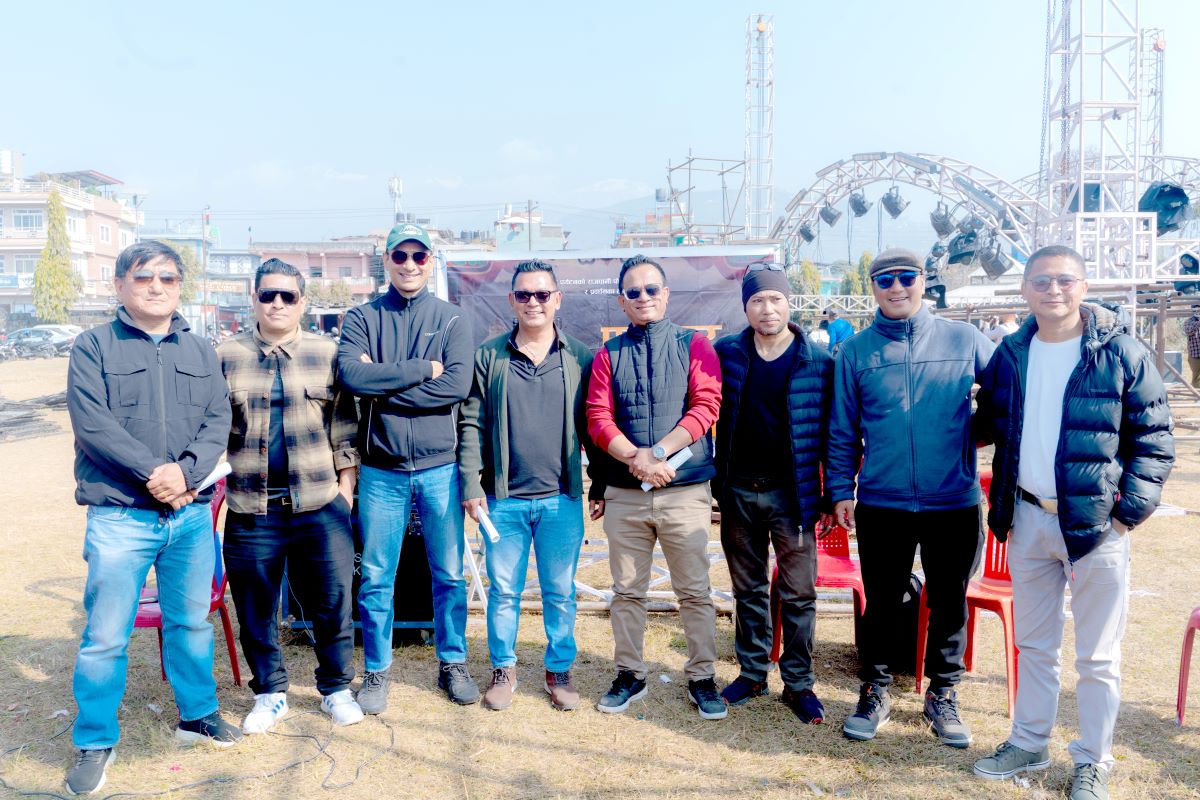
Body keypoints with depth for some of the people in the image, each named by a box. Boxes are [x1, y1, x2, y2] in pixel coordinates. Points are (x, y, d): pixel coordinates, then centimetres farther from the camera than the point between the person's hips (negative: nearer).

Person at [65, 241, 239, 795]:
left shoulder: (199, 351, 11)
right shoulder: (94, 347, 1)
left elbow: (218, 420, 3)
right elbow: (92, 424, -10)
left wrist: (186, 470, -14)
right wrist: (153, 471, -18)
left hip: (192, 514, 3)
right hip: (119, 515, -3)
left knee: (191, 622, 15)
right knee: (105, 635, 2)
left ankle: (196, 714, 33)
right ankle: (94, 743, 19)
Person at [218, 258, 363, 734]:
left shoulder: (328, 354, 4)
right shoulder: (227, 357, 6)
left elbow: (344, 424, 5)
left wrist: (346, 481, 1)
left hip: (320, 507, -1)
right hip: (250, 510, 1)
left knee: (332, 604, 6)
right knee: (255, 610, 11)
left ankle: (336, 690, 26)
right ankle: (270, 694, 30)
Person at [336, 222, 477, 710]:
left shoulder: (452, 319, 3)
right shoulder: (363, 318, 4)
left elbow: (457, 386, -13)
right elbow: (350, 375, -14)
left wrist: (382, 390, -13)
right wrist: (423, 369, -14)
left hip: (439, 467, 0)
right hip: (381, 469, 0)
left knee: (449, 573, 10)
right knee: (376, 578, 9)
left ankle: (452, 664, 27)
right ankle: (376, 671, 25)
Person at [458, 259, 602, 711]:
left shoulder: (581, 359, 3)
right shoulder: (489, 357, 3)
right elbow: (471, 424, 1)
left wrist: (601, 485, 3)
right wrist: (472, 485, -5)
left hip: (562, 498, 0)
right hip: (504, 498, 0)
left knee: (560, 592, 10)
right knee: (503, 591, 10)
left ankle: (559, 670, 26)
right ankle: (503, 670, 27)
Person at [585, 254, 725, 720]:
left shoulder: (694, 346, 4)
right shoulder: (609, 355, 9)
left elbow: (706, 405, -7)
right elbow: (597, 419, 0)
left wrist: (657, 452, -17)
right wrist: (635, 459, -16)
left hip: (686, 490, -2)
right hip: (624, 493, 2)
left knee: (695, 591, 4)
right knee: (627, 591, 11)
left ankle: (702, 679, 19)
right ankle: (629, 675, 26)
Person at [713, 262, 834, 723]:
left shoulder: (818, 361, -4)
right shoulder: (726, 354, 1)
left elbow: (831, 431, -1)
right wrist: (714, 482, 0)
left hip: (791, 494, -2)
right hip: (739, 492, 2)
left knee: (798, 594, 3)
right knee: (748, 590, 14)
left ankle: (798, 683, 18)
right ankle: (752, 672, 28)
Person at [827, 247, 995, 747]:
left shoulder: (964, 340, 0)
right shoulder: (855, 352, 3)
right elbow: (843, 430, 5)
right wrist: (841, 489, 2)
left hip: (955, 503, 0)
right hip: (881, 505, 0)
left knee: (950, 604, 12)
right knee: (882, 603, 11)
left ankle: (942, 695, 32)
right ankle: (874, 692, 29)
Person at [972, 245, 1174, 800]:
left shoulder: (1122, 354, -7)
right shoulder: (1010, 354, 5)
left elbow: (1154, 439, -5)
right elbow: (991, 426, 15)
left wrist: (1128, 512, -11)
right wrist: (1002, 507, 7)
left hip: (1096, 523, -4)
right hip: (1028, 520, 4)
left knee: (1097, 656, 8)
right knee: (1033, 644, 17)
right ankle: (1029, 743, 32)